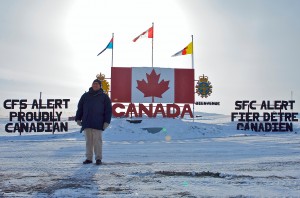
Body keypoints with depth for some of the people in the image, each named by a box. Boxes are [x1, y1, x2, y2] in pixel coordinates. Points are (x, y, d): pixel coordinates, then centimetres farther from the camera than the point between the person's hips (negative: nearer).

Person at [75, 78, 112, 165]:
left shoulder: (104, 97, 7)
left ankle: (98, 158, 3)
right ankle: (89, 158, 12)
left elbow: (108, 110, 3)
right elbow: (80, 108, 15)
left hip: (98, 124, -3)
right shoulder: (85, 96, 14)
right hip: (86, 122, 3)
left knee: (97, 141, -3)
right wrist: (78, 119, 8)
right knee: (88, 141, 6)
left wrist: (106, 121, -6)